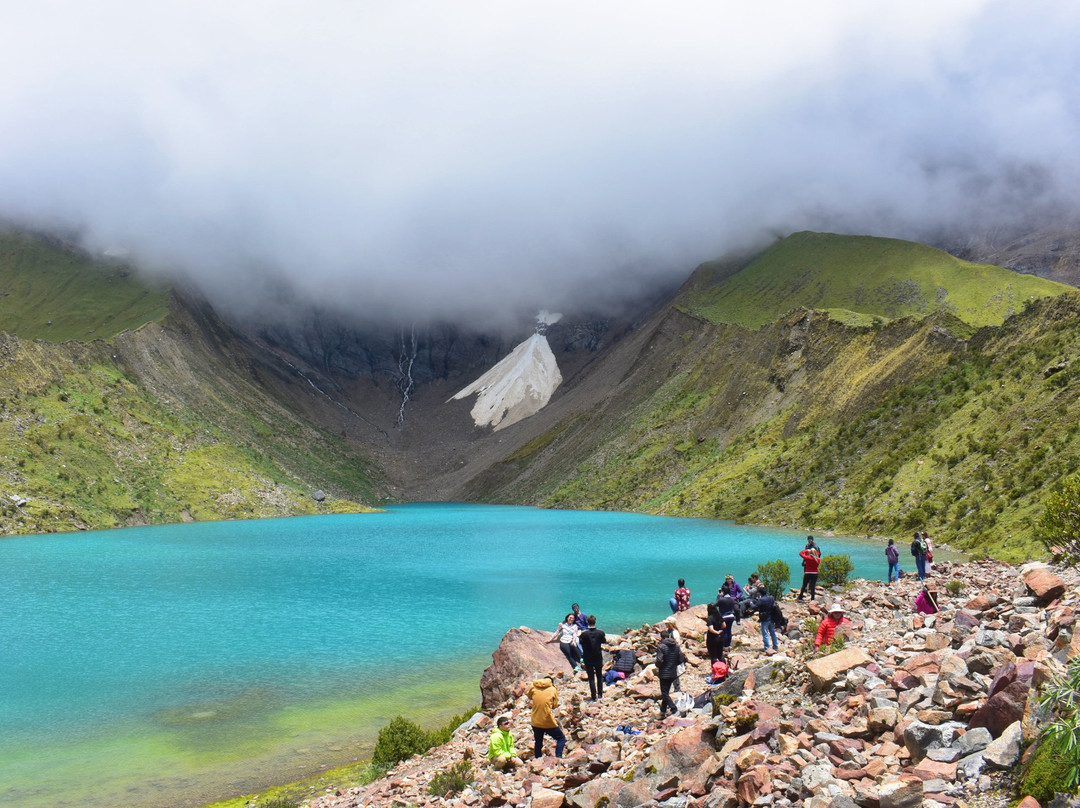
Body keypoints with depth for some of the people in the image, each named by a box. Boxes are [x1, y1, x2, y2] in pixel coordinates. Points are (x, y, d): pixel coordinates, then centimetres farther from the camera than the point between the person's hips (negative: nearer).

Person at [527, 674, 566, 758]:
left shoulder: (533, 687, 1)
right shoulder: (553, 689, -1)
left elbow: (529, 696, 18)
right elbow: (555, 705, 2)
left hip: (536, 722, 3)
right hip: (548, 722, -3)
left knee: (538, 742, 21)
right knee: (561, 739, 12)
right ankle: (558, 758, -5)